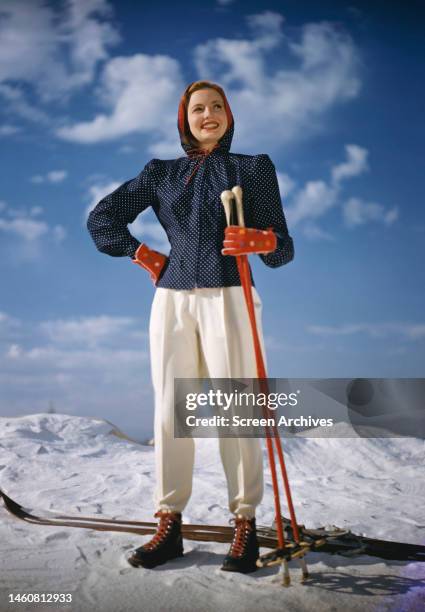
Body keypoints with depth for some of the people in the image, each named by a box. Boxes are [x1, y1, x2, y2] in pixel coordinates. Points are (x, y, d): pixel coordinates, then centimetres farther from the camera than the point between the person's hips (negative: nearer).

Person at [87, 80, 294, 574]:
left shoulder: (254, 168, 9)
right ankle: (168, 525, 6)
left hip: (228, 300, -2)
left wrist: (263, 242, -20)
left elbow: (283, 249, 3)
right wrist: (145, 256, 8)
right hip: (172, 300, 3)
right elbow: (101, 219, 17)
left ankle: (245, 526, 0)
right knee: (170, 412, 0)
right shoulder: (162, 173, 14)